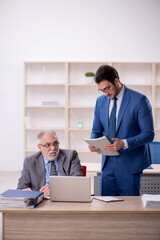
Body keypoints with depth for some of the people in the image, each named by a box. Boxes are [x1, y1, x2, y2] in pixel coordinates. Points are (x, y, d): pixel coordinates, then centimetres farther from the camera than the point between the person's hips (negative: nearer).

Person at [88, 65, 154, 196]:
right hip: (108, 162, 5)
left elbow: (148, 134, -11)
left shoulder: (139, 100, -10)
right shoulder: (100, 101, 7)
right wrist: (93, 143, -8)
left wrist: (124, 143, -24)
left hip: (130, 163, -4)